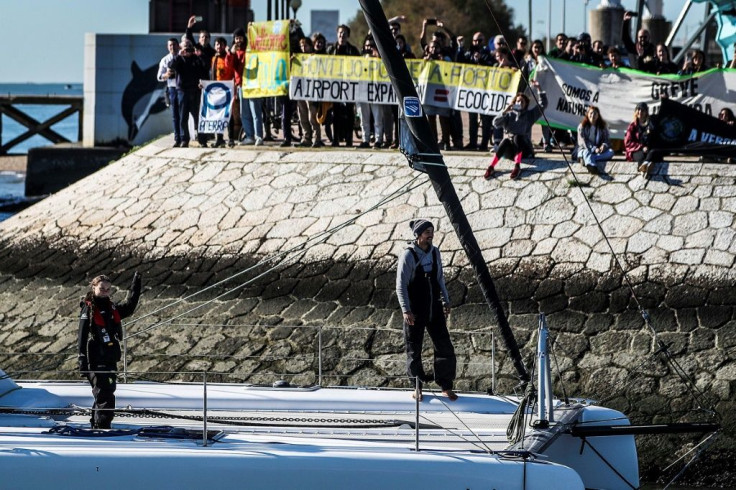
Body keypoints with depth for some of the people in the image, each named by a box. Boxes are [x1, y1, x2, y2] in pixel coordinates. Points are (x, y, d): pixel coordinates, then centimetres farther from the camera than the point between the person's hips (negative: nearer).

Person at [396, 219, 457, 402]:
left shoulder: (434, 252, 5)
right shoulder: (408, 255, -13)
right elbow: (401, 284, -15)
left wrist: (445, 301, 13)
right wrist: (405, 309, -22)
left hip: (434, 309, 5)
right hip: (415, 311, -5)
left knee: (444, 346, 1)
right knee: (414, 350, 5)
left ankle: (446, 386, 12)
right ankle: (418, 387, 21)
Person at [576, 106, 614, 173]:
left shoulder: (603, 127, 15)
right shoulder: (582, 127, 6)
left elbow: (606, 140, 7)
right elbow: (582, 141, -6)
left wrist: (604, 146, -19)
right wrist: (594, 149, -21)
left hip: (599, 152, 3)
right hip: (584, 150, -3)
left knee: (610, 152, -26)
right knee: (586, 152, -38)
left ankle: (586, 160, -46)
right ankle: (591, 166, -75)